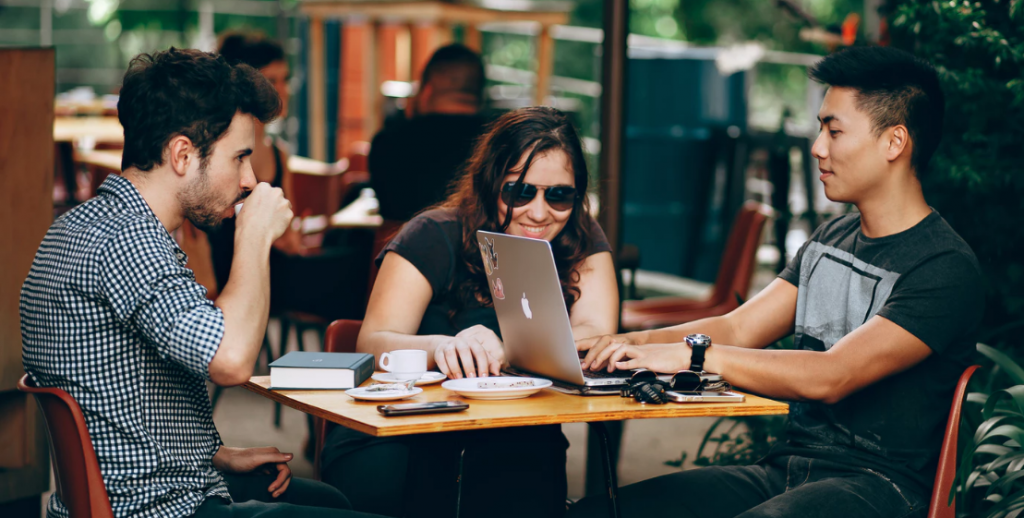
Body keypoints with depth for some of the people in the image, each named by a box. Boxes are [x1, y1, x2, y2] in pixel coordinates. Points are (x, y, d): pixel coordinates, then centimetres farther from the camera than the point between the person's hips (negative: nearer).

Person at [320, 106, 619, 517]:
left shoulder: (582, 243, 3)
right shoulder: (436, 238, -6)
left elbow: (597, 337, -12)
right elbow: (372, 344, -16)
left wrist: (501, 350, -31)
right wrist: (441, 347, -39)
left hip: (513, 436, 2)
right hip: (403, 427, -2)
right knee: (378, 476, -35)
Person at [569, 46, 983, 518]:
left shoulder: (946, 268, -11)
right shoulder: (829, 240, 18)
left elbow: (830, 377, -22)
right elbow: (737, 329, 13)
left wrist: (691, 353, -22)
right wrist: (634, 342, -4)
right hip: (785, 470, 8)